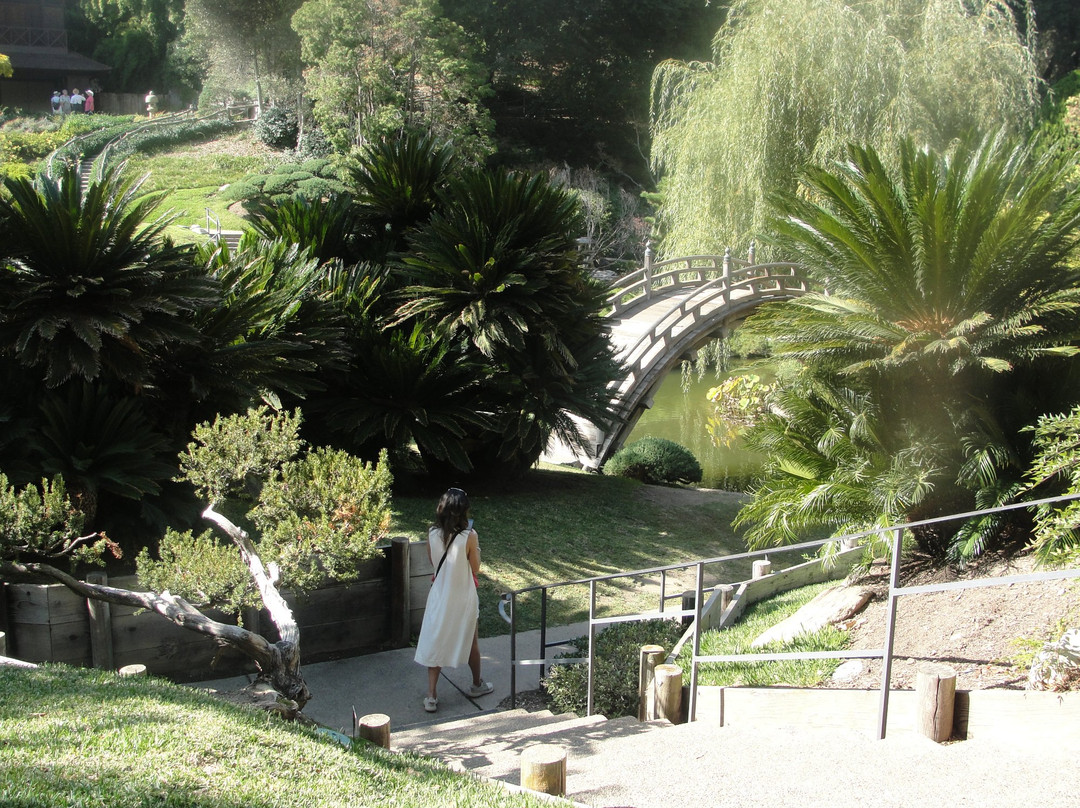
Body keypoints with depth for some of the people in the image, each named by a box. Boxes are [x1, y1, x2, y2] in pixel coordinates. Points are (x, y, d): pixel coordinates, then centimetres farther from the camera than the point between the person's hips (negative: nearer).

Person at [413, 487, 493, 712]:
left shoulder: (432, 534, -9)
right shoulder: (469, 537, -21)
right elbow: (475, 568, -9)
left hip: (439, 596, 2)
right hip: (463, 597, -2)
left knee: (436, 643, 9)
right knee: (470, 641, 19)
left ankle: (431, 696, 6)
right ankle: (477, 685, 37)